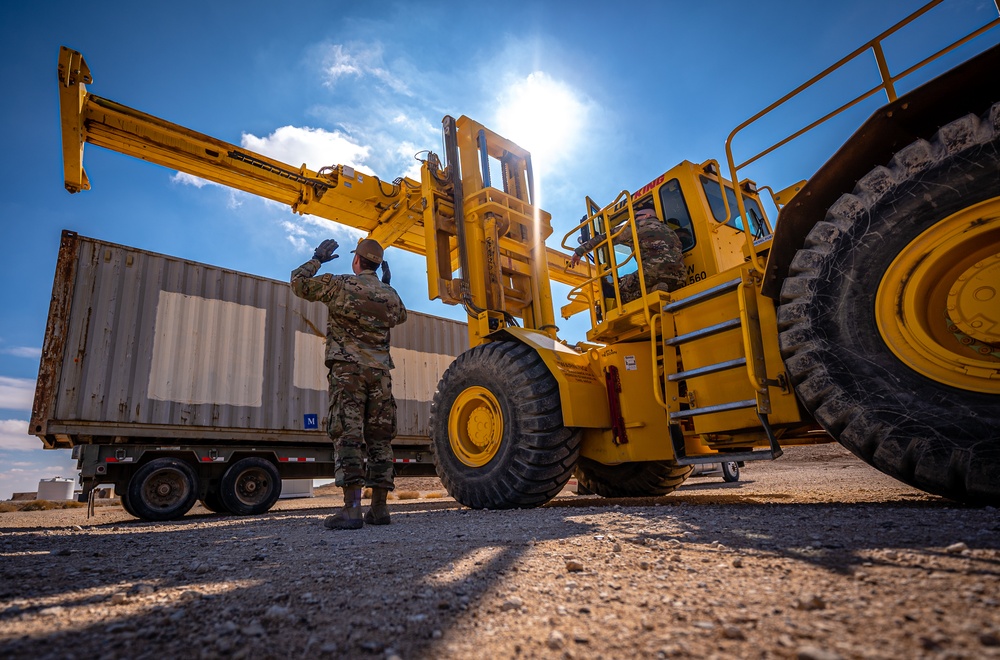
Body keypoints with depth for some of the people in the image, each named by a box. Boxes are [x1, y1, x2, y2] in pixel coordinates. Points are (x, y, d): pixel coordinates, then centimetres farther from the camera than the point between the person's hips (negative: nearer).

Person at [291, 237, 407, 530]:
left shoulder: (340, 284, 0)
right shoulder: (389, 294, 13)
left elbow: (299, 282, 8)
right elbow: (401, 316, 33)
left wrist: (317, 259, 22)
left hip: (348, 369, -4)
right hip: (380, 373, 4)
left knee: (348, 435, -8)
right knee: (379, 438, 5)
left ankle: (352, 508, -16)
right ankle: (379, 508, 7)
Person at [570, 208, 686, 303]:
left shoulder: (637, 227, 17)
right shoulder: (668, 230, 35)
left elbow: (605, 238, 16)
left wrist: (580, 250, 20)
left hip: (654, 271, -6)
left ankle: (652, 291, -14)